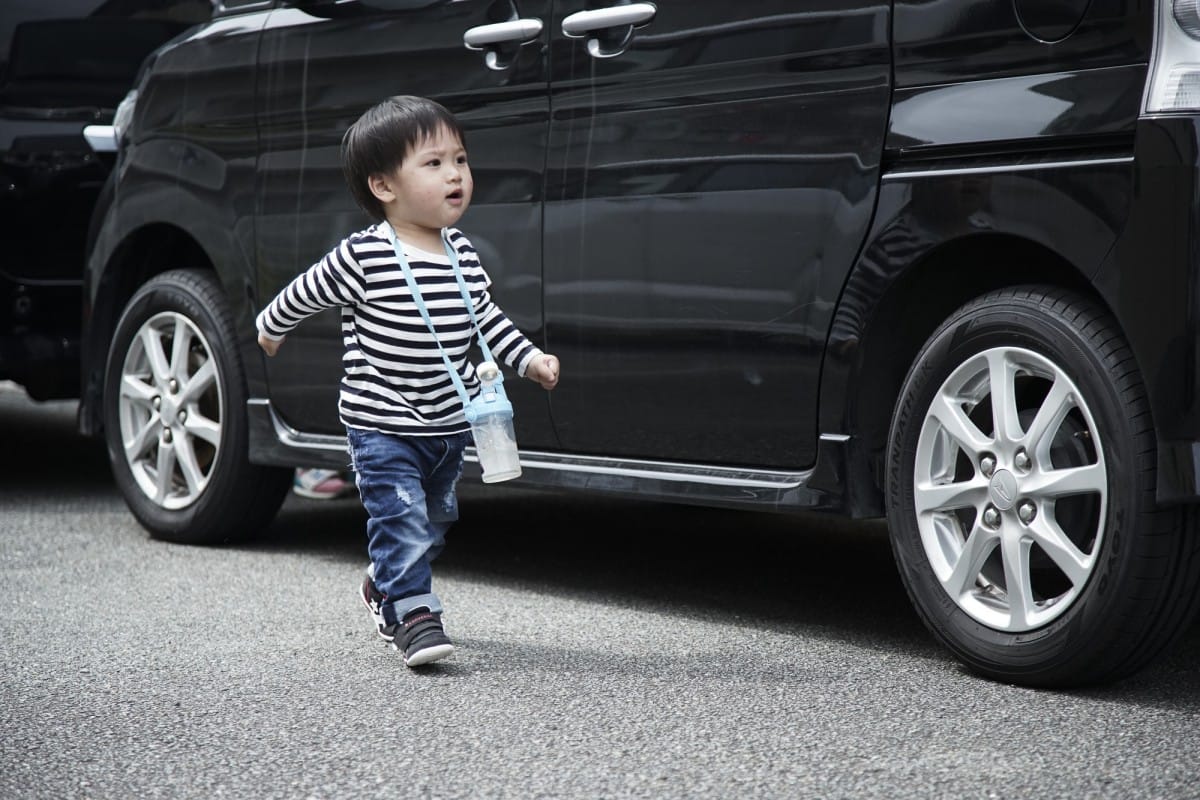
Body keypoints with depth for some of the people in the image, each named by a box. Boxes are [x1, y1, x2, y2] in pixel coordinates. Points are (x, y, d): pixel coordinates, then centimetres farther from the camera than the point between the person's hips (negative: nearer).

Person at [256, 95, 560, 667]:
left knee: (432, 523, 20)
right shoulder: (362, 258, -20)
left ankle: (385, 587, 43)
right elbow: (304, 294, -3)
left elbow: (485, 315, 14)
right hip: (382, 426, -6)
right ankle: (414, 617, -6)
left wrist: (529, 358, 6)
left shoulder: (461, 252, 0)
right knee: (401, 521, -15)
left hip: (450, 423, 7)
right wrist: (270, 327, 11)